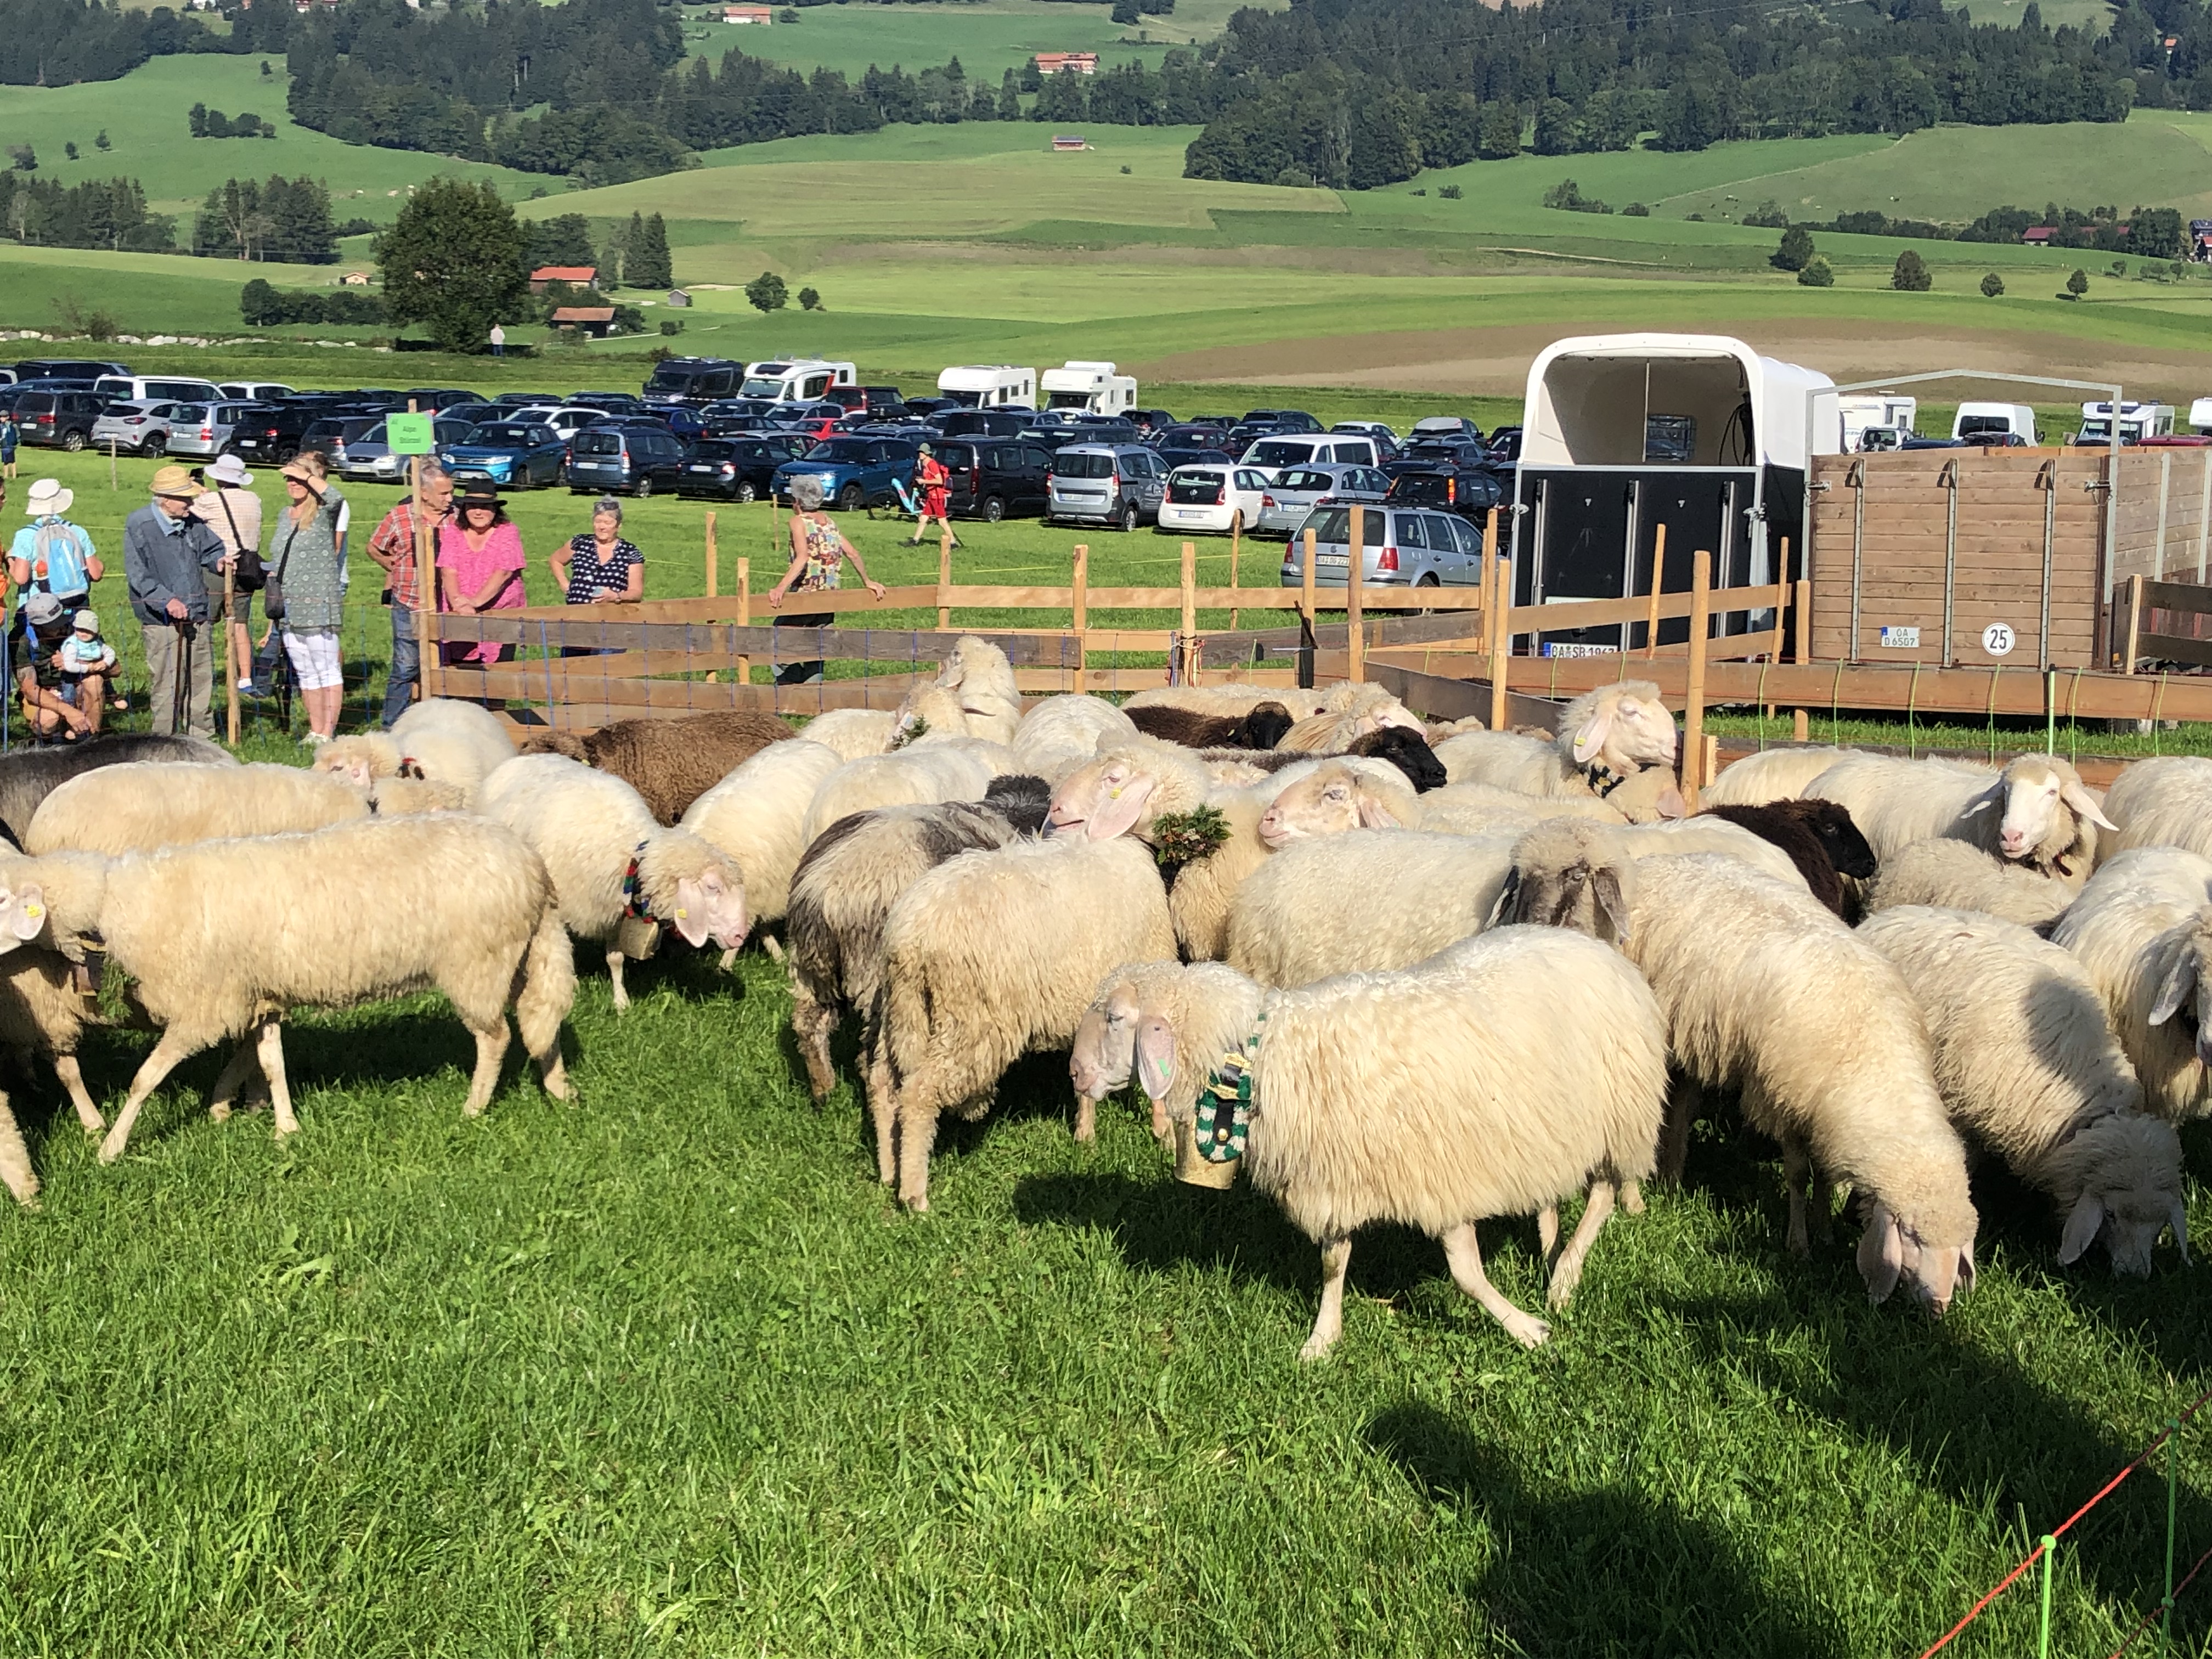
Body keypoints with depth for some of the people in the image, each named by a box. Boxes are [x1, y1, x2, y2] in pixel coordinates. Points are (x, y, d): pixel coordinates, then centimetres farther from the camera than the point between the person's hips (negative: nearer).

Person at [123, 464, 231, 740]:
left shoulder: (192, 522, 8)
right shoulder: (138, 526, -9)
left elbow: (210, 548, 25)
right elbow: (137, 575, -15)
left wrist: (218, 561, 0)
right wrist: (167, 600, -27)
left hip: (196, 618, 6)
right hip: (161, 621, -6)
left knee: (200, 681, 11)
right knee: (169, 685, -7)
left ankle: (202, 736, 22)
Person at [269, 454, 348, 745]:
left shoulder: (324, 513, -5)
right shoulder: (285, 516, 17)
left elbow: (336, 497, -30)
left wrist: (305, 474, -19)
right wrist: (273, 575, 11)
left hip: (319, 607, -8)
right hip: (289, 609, 8)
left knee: (327, 671, -4)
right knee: (305, 674, 11)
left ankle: (327, 733, -4)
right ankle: (315, 731, 17)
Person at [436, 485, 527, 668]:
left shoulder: (508, 533, 1)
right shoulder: (452, 533, 8)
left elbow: (503, 572, -11)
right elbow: (448, 572, -4)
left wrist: (475, 602, -23)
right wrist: (458, 602, -23)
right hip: (458, 620, 2)